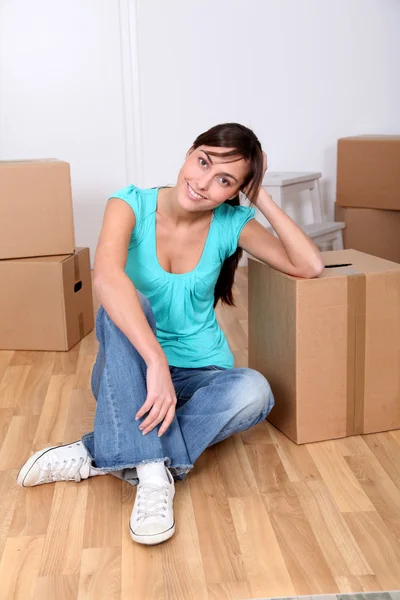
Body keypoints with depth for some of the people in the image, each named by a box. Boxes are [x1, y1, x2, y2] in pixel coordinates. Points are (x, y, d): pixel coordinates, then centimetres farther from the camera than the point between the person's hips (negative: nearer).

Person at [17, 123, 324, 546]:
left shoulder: (232, 223, -6)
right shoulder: (132, 205, -14)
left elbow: (310, 267, -14)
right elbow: (106, 276, -34)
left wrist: (263, 200, -16)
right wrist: (156, 361, -44)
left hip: (199, 375, 2)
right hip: (131, 374, -2)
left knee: (254, 392, -31)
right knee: (122, 307, -33)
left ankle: (94, 455, -23)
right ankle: (153, 472, -34)